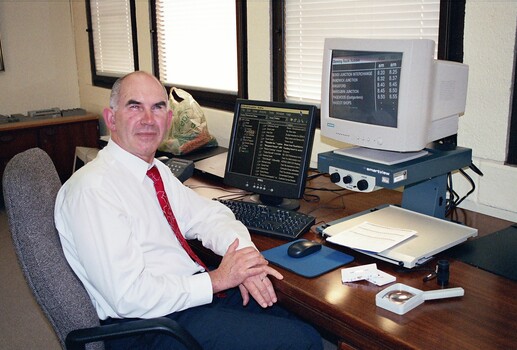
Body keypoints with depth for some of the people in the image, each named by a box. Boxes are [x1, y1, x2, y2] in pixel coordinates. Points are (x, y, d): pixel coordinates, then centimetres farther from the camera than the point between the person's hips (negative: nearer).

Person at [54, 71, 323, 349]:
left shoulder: (157, 171, 10)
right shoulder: (93, 189, -17)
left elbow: (210, 215, 15)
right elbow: (129, 297, -22)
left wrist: (246, 259, -6)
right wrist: (217, 279, -16)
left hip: (194, 292, 8)